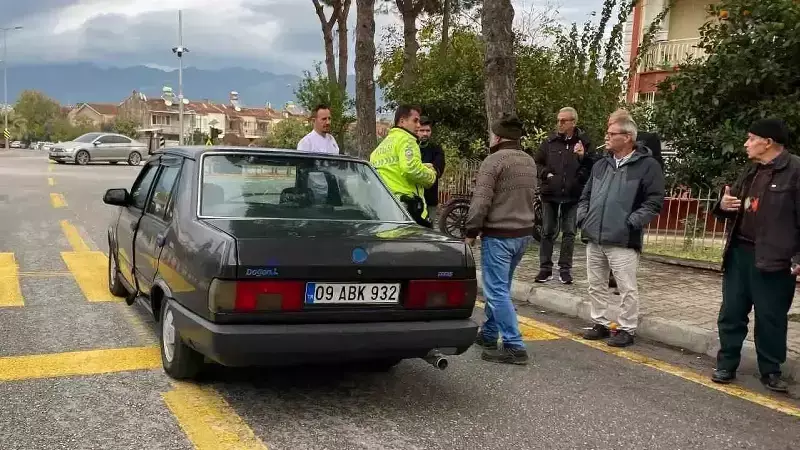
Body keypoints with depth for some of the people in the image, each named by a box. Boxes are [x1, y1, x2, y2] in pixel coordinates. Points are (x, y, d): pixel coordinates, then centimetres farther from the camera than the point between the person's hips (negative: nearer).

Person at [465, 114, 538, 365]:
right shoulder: (529, 161, 12)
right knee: (499, 287, 19)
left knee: (497, 291, -4)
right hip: (523, 233, 9)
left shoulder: (494, 160, -14)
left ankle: (514, 347, -6)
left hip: (498, 234, -9)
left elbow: (481, 201, -18)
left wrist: (471, 231, -10)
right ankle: (488, 334, 30)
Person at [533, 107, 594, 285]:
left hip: (573, 196, -1)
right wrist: (546, 174, -5)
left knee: (569, 233, 6)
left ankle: (565, 269, 15)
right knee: (547, 232, 6)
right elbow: (536, 163, 12)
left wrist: (583, 156, -19)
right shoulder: (550, 142, 3)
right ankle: (545, 268, 13)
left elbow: (593, 168, -3)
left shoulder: (584, 143, -1)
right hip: (550, 194, 1)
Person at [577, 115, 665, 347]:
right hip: (594, 238, 7)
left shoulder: (647, 165, -6)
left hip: (623, 241, -6)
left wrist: (631, 223, -15)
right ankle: (600, 324, 25)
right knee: (596, 285, 13)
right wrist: (583, 218, 9)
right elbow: (586, 196, 23)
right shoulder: (601, 165, 15)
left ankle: (627, 329, 11)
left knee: (627, 288, 0)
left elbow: (655, 201, -10)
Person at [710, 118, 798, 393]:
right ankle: (726, 365, 20)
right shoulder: (751, 171, 15)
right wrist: (724, 205, 2)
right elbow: (732, 210, 26)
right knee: (731, 313, 10)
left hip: (773, 259, -7)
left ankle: (771, 371, 19)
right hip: (740, 253, 7)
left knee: (770, 319, 4)